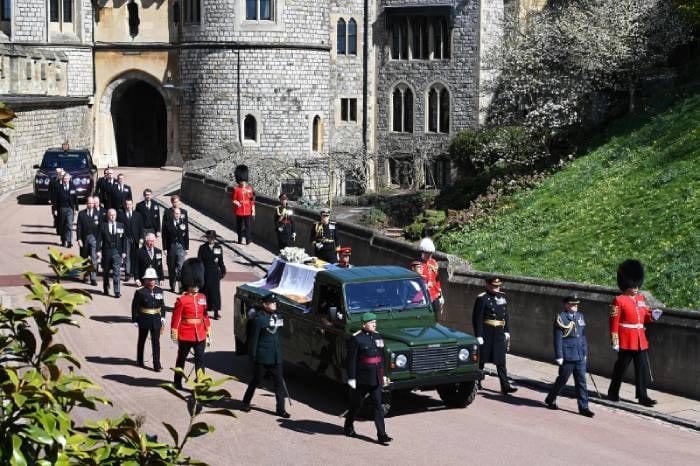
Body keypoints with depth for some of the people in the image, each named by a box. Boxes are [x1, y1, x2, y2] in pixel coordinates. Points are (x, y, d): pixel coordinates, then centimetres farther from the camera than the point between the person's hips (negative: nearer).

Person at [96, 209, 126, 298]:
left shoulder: (121, 226, 5)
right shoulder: (103, 226, 2)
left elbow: (124, 239, 5)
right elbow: (99, 239, -1)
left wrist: (124, 252, 0)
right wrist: (98, 251, -11)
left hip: (117, 252, -1)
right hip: (106, 252, 1)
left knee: (117, 272, -8)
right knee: (105, 272, 14)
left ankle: (117, 292, -9)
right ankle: (106, 289, 32)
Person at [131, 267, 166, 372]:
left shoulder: (159, 290, 3)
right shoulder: (140, 292, -10)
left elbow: (162, 305, 12)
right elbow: (135, 306, -7)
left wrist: (163, 317, 8)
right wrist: (135, 320, -8)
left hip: (156, 320, 2)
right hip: (144, 319, -2)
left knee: (156, 342, -1)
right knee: (142, 340, 16)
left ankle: (157, 365, -1)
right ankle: (140, 361, 34)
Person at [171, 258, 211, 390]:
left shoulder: (202, 298, 6)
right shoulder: (181, 300, -10)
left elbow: (205, 317, 11)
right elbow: (176, 319, -9)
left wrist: (208, 335, 11)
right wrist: (174, 335, -10)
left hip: (200, 335, 4)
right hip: (185, 336, -4)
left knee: (200, 360, 1)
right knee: (181, 359, 12)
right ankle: (177, 382, 27)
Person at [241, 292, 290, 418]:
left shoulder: (277, 317, 8)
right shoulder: (259, 318, -12)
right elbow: (254, 339, -12)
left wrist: (280, 353, 15)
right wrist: (253, 356, -13)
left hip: (276, 358, 6)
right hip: (262, 357, -5)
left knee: (279, 382, 2)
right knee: (256, 381, 10)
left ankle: (280, 409, 6)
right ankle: (246, 402, 31)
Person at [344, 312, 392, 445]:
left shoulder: (377, 337, 7)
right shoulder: (356, 339, -13)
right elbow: (351, 360, -13)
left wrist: (383, 375, 15)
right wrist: (351, 378, -15)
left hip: (376, 378, 5)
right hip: (361, 379, -5)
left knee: (378, 405, 2)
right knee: (356, 404, 11)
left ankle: (382, 435, 0)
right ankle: (348, 427, 34)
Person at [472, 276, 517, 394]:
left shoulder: (502, 297, 11)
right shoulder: (482, 299, -9)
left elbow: (506, 316, 18)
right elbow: (477, 318, -12)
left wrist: (507, 331, 12)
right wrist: (478, 335, -16)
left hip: (499, 333, 5)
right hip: (486, 333, -5)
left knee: (501, 361, 2)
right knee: (481, 359, 7)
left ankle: (505, 386, 0)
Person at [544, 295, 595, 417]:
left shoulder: (580, 316, 11)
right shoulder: (561, 318, -9)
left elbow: (583, 336, 17)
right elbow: (558, 339, -10)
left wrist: (585, 352, 15)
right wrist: (559, 356, -13)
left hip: (580, 357, 6)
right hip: (567, 356, -6)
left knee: (581, 381, 5)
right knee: (562, 379, 6)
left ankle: (583, 407, 8)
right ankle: (550, 400, 27)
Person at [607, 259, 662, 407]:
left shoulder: (641, 298, 11)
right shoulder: (619, 300, -10)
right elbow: (614, 322, -12)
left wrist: (652, 315, -3)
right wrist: (615, 342, -15)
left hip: (640, 340, 6)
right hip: (626, 341, -6)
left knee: (643, 368, 5)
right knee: (621, 366, 4)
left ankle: (642, 396, 11)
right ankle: (613, 394, 19)